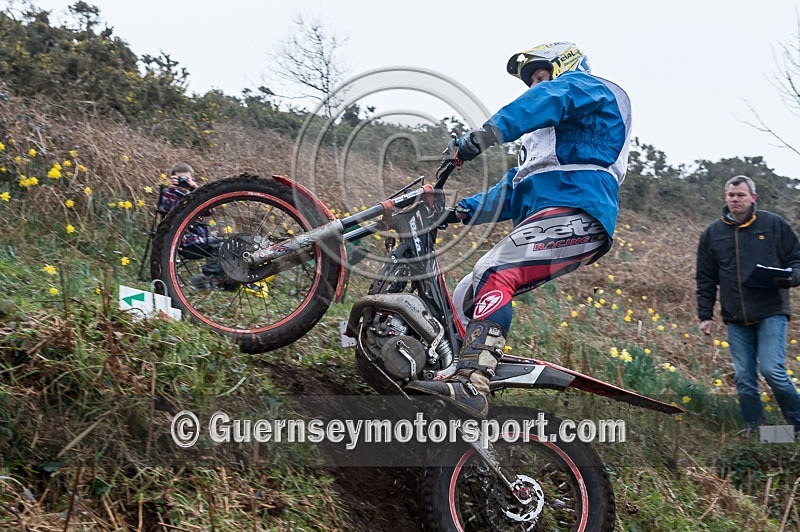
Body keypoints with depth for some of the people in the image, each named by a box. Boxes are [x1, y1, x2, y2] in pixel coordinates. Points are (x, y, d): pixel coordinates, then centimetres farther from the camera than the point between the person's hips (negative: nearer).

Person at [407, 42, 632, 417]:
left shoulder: (593, 88, 11)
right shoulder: (541, 137, 40)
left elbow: (555, 96, -12)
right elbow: (515, 190, 35)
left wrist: (488, 132, -27)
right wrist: (465, 210, 19)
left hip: (576, 213, -10)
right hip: (544, 220, 10)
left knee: (495, 274, -30)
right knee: (467, 298, 6)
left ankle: (470, 385, -44)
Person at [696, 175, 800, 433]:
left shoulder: (773, 224, 3)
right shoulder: (713, 233, 11)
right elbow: (705, 279, 17)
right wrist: (705, 315, 11)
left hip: (771, 313, -3)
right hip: (736, 319, 3)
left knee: (772, 370, -13)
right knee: (743, 378, 3)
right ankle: (752, 431, 13)